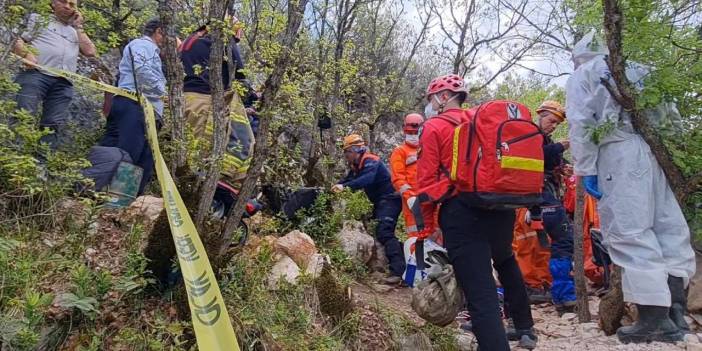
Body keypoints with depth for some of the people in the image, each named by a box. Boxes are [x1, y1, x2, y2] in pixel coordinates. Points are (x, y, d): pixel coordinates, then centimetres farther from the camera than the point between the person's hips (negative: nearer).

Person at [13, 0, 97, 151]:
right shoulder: (39, 20, 23)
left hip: (63, 83, 3)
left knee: (55, 126, -8)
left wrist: (78, 27, 21)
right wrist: (25, 53, -9)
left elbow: (91, 52, 15)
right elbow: (18, 42, 13)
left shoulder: (75, 31, 31)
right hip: (35, 74, -3)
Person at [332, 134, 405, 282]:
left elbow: (367, 179, -36)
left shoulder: (370, 161, -18)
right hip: (380, 202, 11)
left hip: (390, 199, -11)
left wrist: (345, 186, -41)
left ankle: (399, 271, -29)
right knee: (373, 230, 13)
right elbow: (348, 180, 9)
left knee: (384, 232, -23)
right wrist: (335, 187, -10)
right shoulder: (356, 166, 13)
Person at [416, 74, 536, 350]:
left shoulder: (433, 128, 0)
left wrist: (426, 228, 0)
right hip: (500, 205, 7)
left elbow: (427, 180, -6)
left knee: (480, 292, -6)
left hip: (462, 210, -6)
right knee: (505, 260, 32)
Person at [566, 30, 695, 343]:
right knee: (670, 227, 8)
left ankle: (655, 319, -9)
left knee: (629, 232, -8)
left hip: (619, 152, -7)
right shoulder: (638, 69, 29)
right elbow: (670, 114, 23)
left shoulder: (582, 75, 12)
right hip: (657, 150, 7)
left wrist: (585, 169, -5)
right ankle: (675, 311, 9)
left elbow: (580, 125, -3)